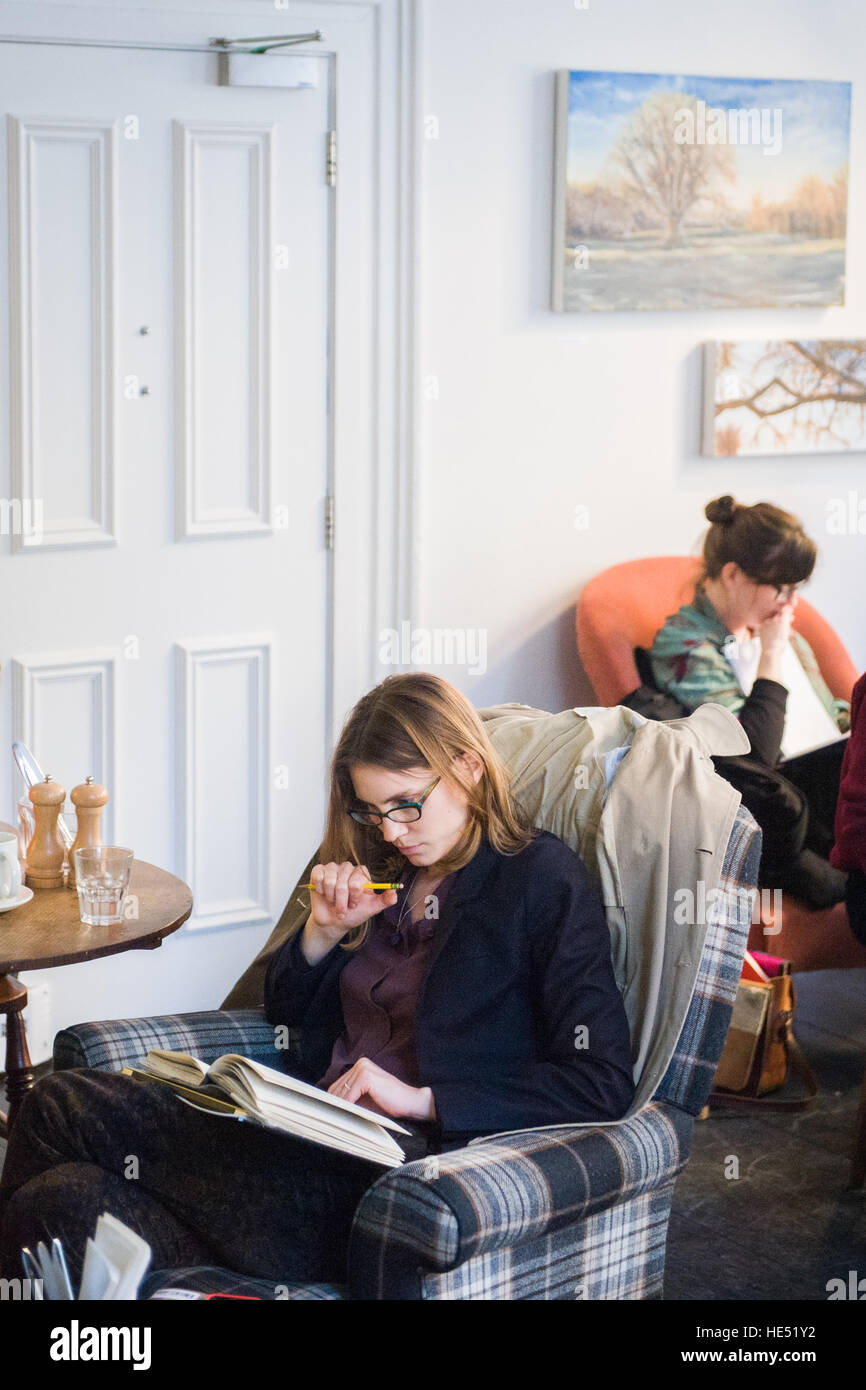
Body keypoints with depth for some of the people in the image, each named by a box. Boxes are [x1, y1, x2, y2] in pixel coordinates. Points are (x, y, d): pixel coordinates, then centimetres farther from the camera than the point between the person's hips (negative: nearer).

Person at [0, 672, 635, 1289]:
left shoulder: (544, 881, -4)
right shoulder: (385, 875, 17)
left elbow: (604, 1086, -13)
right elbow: (285, 1009, 27)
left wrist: (420, 1100, -17)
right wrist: (324, 930, 6)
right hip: (311, 1138, 8)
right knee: (62, 1099, -11)